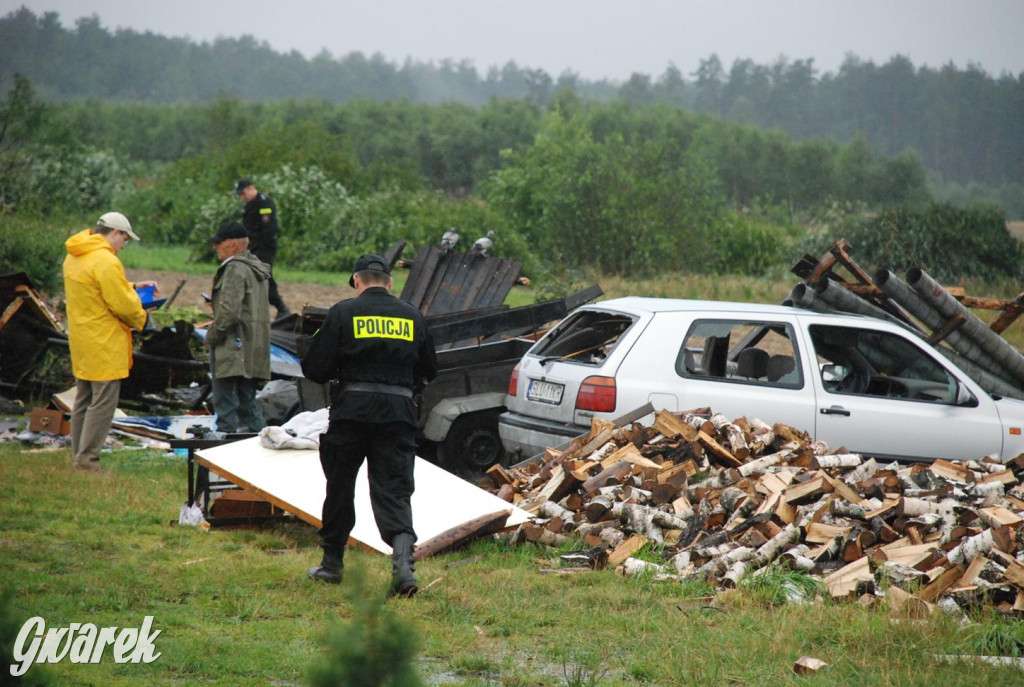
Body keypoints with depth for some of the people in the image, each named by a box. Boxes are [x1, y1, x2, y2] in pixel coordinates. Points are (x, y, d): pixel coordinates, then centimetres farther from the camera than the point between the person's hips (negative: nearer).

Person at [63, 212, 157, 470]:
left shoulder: (73, 257, 10)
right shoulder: (105, 262, -20)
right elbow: (123, 305, -18)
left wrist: (132, 287, 17)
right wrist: (141, 318, 0)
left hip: (80, 340, 10)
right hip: (104, 343, -10)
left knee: (83, 400, 17)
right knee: (103, 402, -5)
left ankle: (78, 455, 22)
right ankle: (87, 459, -7)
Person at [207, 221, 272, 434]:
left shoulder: (235, 269, -14)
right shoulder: (256, 268, 16)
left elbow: (229, 310, -21)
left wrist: (212, 337, -9)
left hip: (233, 349, -10)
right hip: (254, 351, 10)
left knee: (225, 402, -7)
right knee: (248, 400, 14)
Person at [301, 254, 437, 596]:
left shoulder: (343, 313, -2)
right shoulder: (412, 317, 8)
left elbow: (315, 368, -5)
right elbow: (428, 371, 17)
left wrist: (336, 375, 17)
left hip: (352, 410, -2)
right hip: (399, 412, 2)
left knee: (340, 487, 14)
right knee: (394, 491, -1)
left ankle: (332, 563, 25)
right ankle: (403, 562, -22)